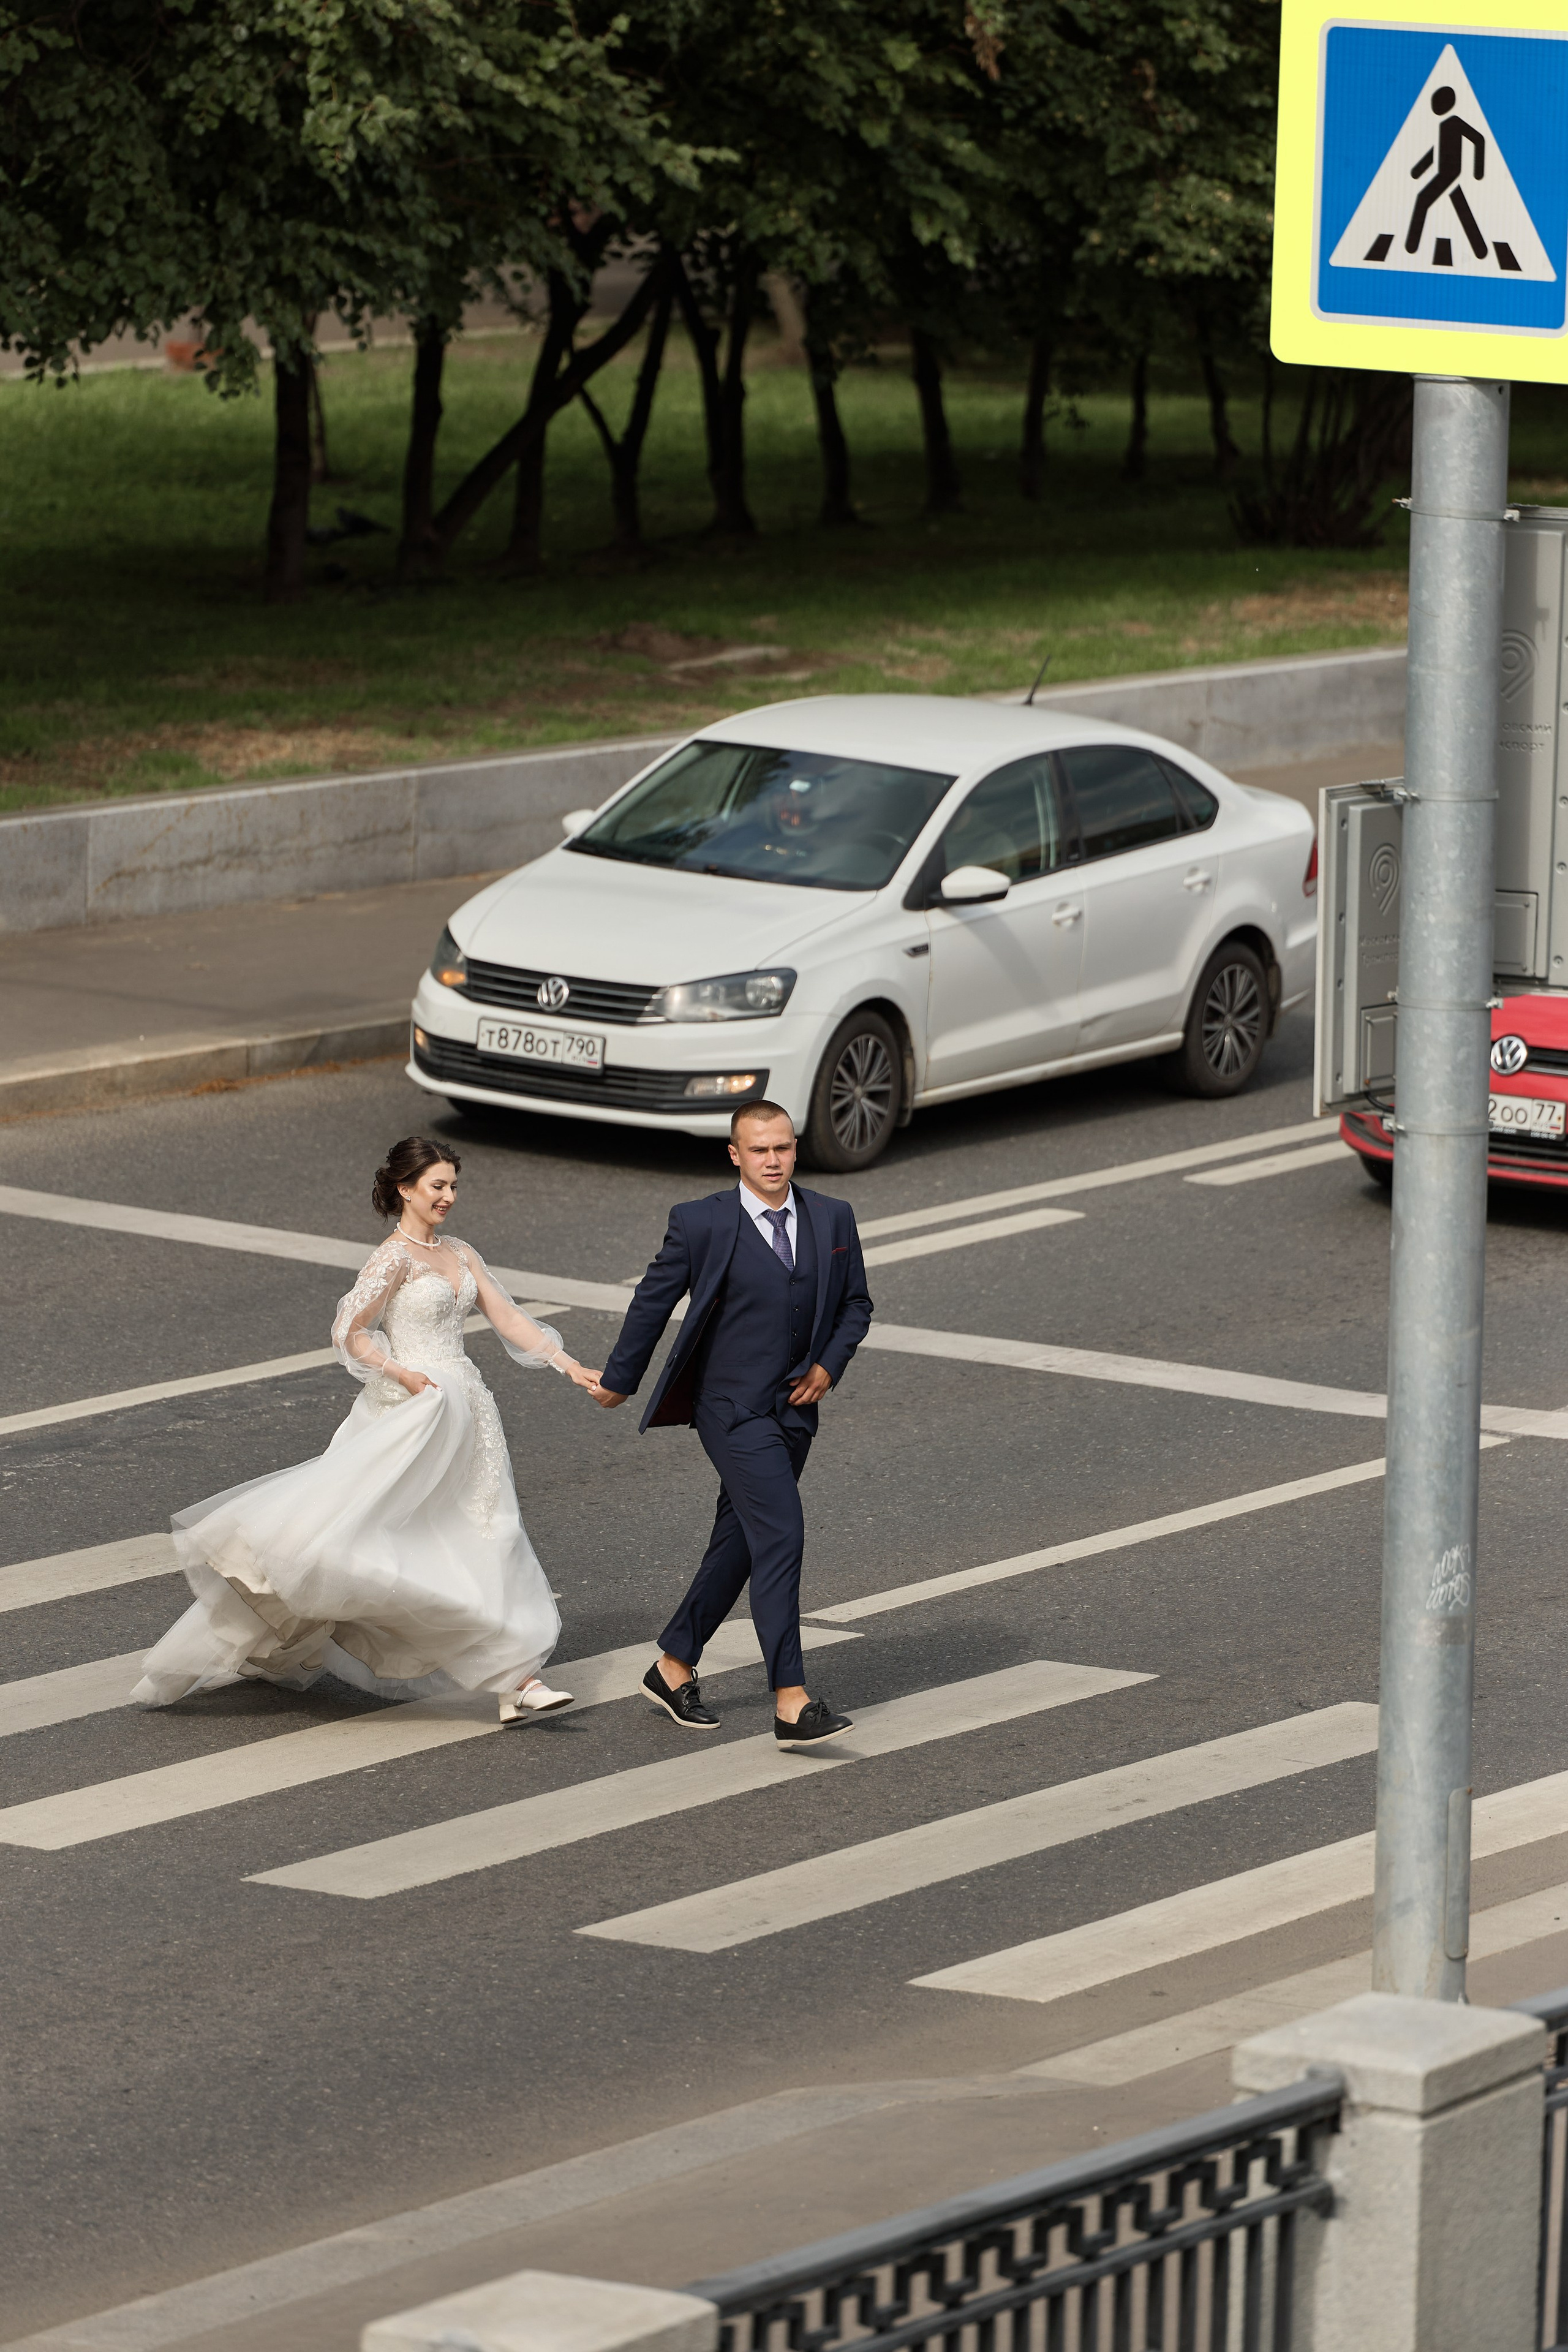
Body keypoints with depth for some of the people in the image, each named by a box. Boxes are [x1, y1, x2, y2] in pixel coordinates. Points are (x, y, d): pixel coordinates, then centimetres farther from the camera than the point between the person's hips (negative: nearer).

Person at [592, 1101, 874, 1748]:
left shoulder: (833, 1219, 4)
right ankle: (791, 1704, -19)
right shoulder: (701, 1224, -8)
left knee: (740, 1543, 14)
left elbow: (855, 1303, 16)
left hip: (794, 1408, 6)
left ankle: (673, 1667, 31)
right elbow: (653, 1299, 3)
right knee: (780, 1536, -16)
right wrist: (619, 1379, 12)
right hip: (732, 1408, -6)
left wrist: (829, 1364, -1)